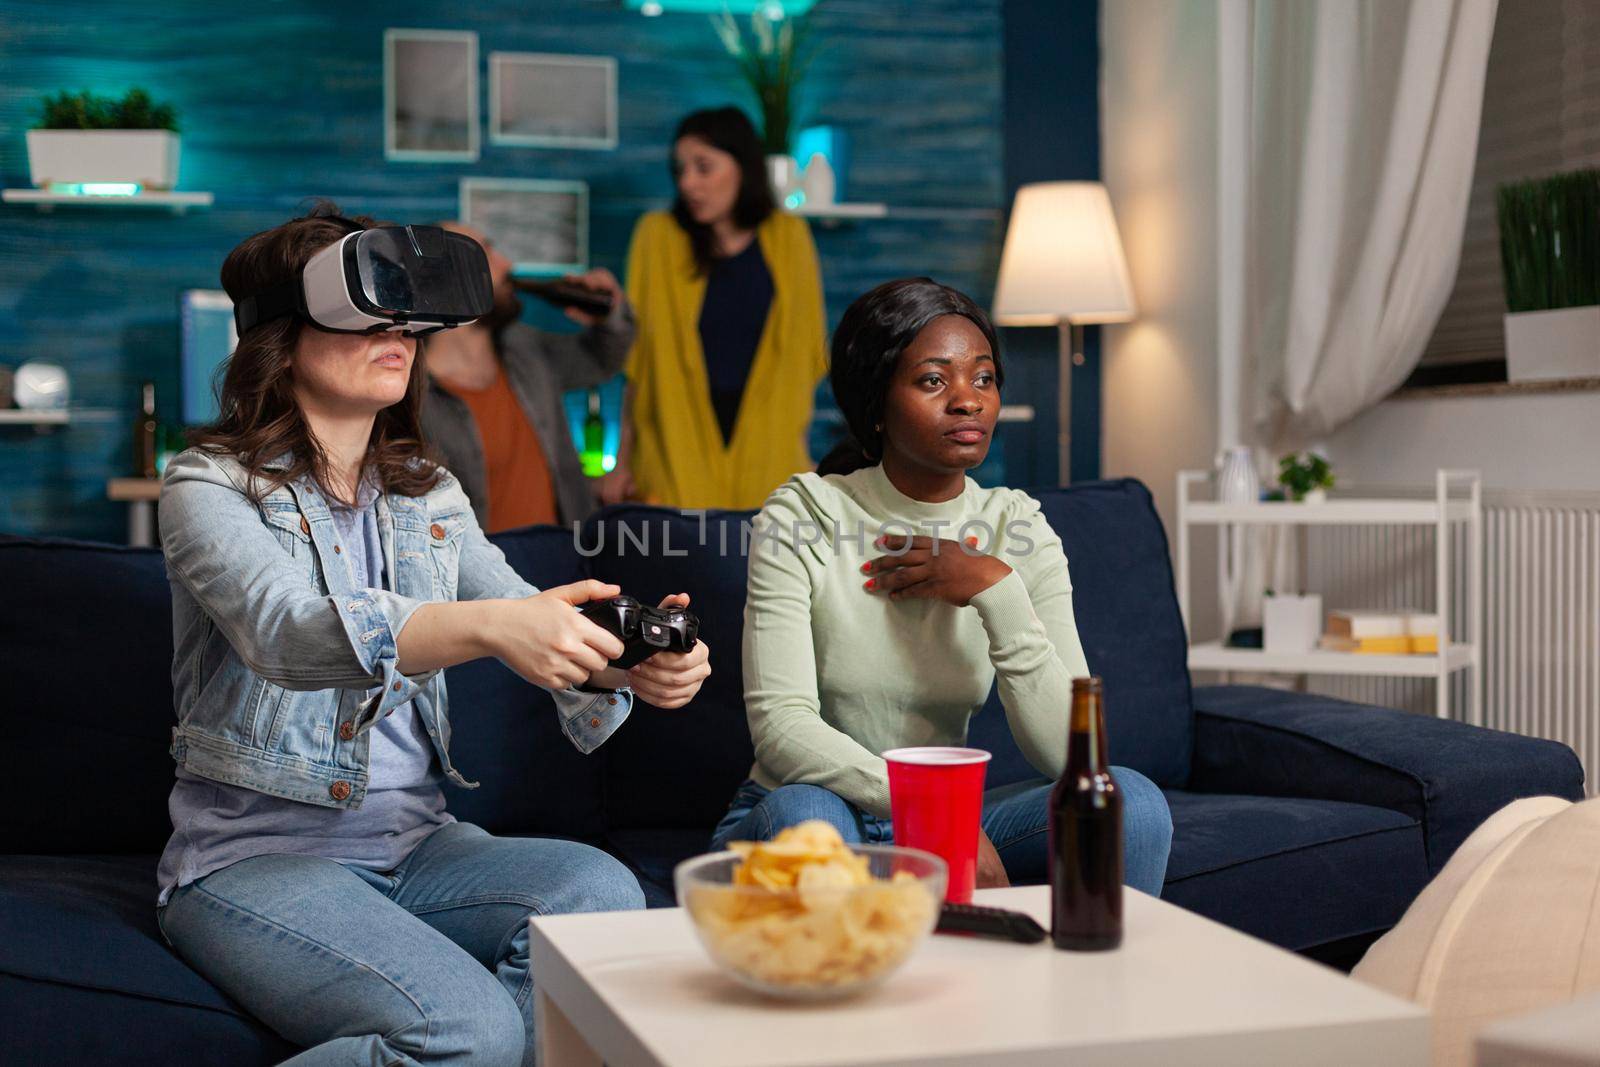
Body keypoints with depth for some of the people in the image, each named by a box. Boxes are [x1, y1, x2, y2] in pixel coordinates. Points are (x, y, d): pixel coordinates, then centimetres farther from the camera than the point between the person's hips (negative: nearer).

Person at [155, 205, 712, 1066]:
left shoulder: (429, 494, 13)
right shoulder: (208, 486, -6)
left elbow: (530, 620, 0)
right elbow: (287, 633, -26)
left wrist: (633, 661, -24)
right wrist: (484, 626, -43)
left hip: (413, 842, 6)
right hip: (257, 857, -5)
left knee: (601, 889, -24)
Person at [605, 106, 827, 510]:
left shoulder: (787, 236, 5)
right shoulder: (659, 234, 0)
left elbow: (805, 356, 10)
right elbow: (637, 359, 1)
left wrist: (796, 447, 5)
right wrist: (622, 461, 0)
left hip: (768, 458, 1)